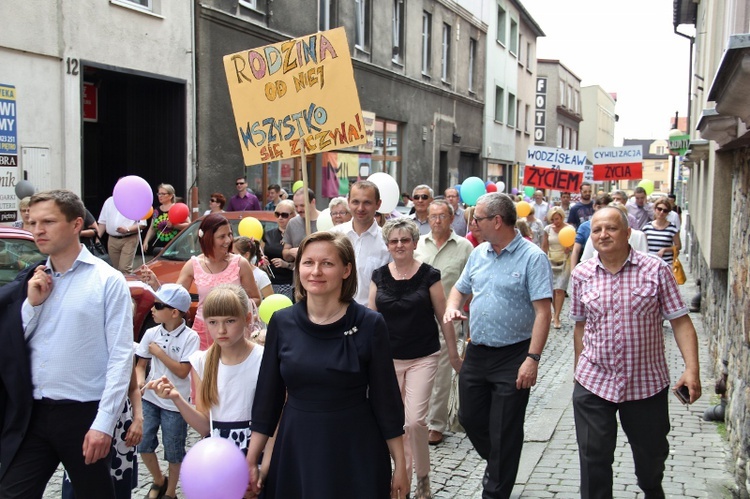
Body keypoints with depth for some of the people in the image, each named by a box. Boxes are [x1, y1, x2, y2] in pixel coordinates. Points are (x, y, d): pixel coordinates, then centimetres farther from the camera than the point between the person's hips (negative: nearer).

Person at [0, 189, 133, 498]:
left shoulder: (108, 281, -7)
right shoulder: (30, 281, 10)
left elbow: (121, 355, -11)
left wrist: (104, 424, -15)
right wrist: (32, 303, -6)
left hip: (82, 414, -4)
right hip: (31, 415, 4)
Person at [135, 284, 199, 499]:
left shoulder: (190, 337, -13)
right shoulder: (151, 333, -1)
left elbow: (182, 372, -16)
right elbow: (140, 364, 6)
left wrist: (158, 352, -16)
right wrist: (140, 380, -15)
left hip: (174, 403, -4)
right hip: (150, 398, 4)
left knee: (173, 449, 8)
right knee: (144, 443, 2)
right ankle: (158, 481, 29)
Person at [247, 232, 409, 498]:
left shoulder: (370, 324, -10)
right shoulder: (282, 322, -2)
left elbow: (385, 398, -5)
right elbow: (268, 396, 3)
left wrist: (400, 465, -3)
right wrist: (251, 460, 3)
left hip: (356, 450, -2)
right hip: (295, 447, 3)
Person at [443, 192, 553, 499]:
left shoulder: (532, 257, -14)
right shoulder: (478, 253, 7)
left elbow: (543, 312, -17)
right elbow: (461, 288, 20)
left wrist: (533, 359, -23)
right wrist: (452, 307, -3)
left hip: (512, 358, -7)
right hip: (476, 352, 7)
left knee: (504, 432, 4)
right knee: (470, 418, 17)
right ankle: (497, 465, 43)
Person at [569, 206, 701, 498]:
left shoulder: (656, 271, -6)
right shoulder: (581, 275, 1)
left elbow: (680, 321, -7)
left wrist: (692, 369, -17)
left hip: (647, 382, 0)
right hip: (593, 382, 1)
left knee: (651, 452, 17)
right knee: (593, 457, 2)